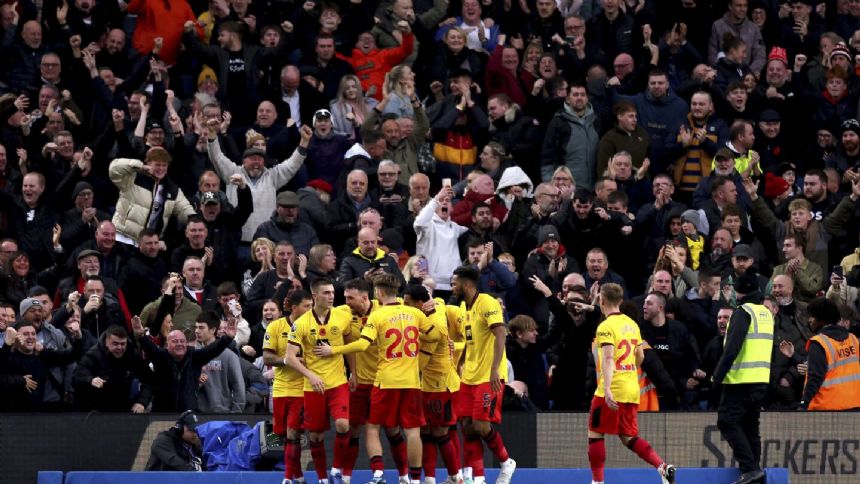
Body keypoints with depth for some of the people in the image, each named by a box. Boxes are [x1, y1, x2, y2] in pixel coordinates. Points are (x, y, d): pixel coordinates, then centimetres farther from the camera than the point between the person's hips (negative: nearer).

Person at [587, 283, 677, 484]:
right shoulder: (631, 324, 12)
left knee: (595, 433, 5)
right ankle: (662, 466, -6)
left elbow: (608, 358, -23)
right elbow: (640, 357, 19)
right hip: (632, 390, 7)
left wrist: (607, 389, -31)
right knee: (629, 437, 11)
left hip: (611, 392, -7)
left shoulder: (606, 327, -12)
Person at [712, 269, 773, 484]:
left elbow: (732, 346, -19)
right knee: (750, 425, 13)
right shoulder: (767, 313, 15)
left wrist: (718, 374, -14)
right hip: (762, 380, 8)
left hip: (741, 380, -8)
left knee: (728, 422, -6)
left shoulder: (743, 312, -11)